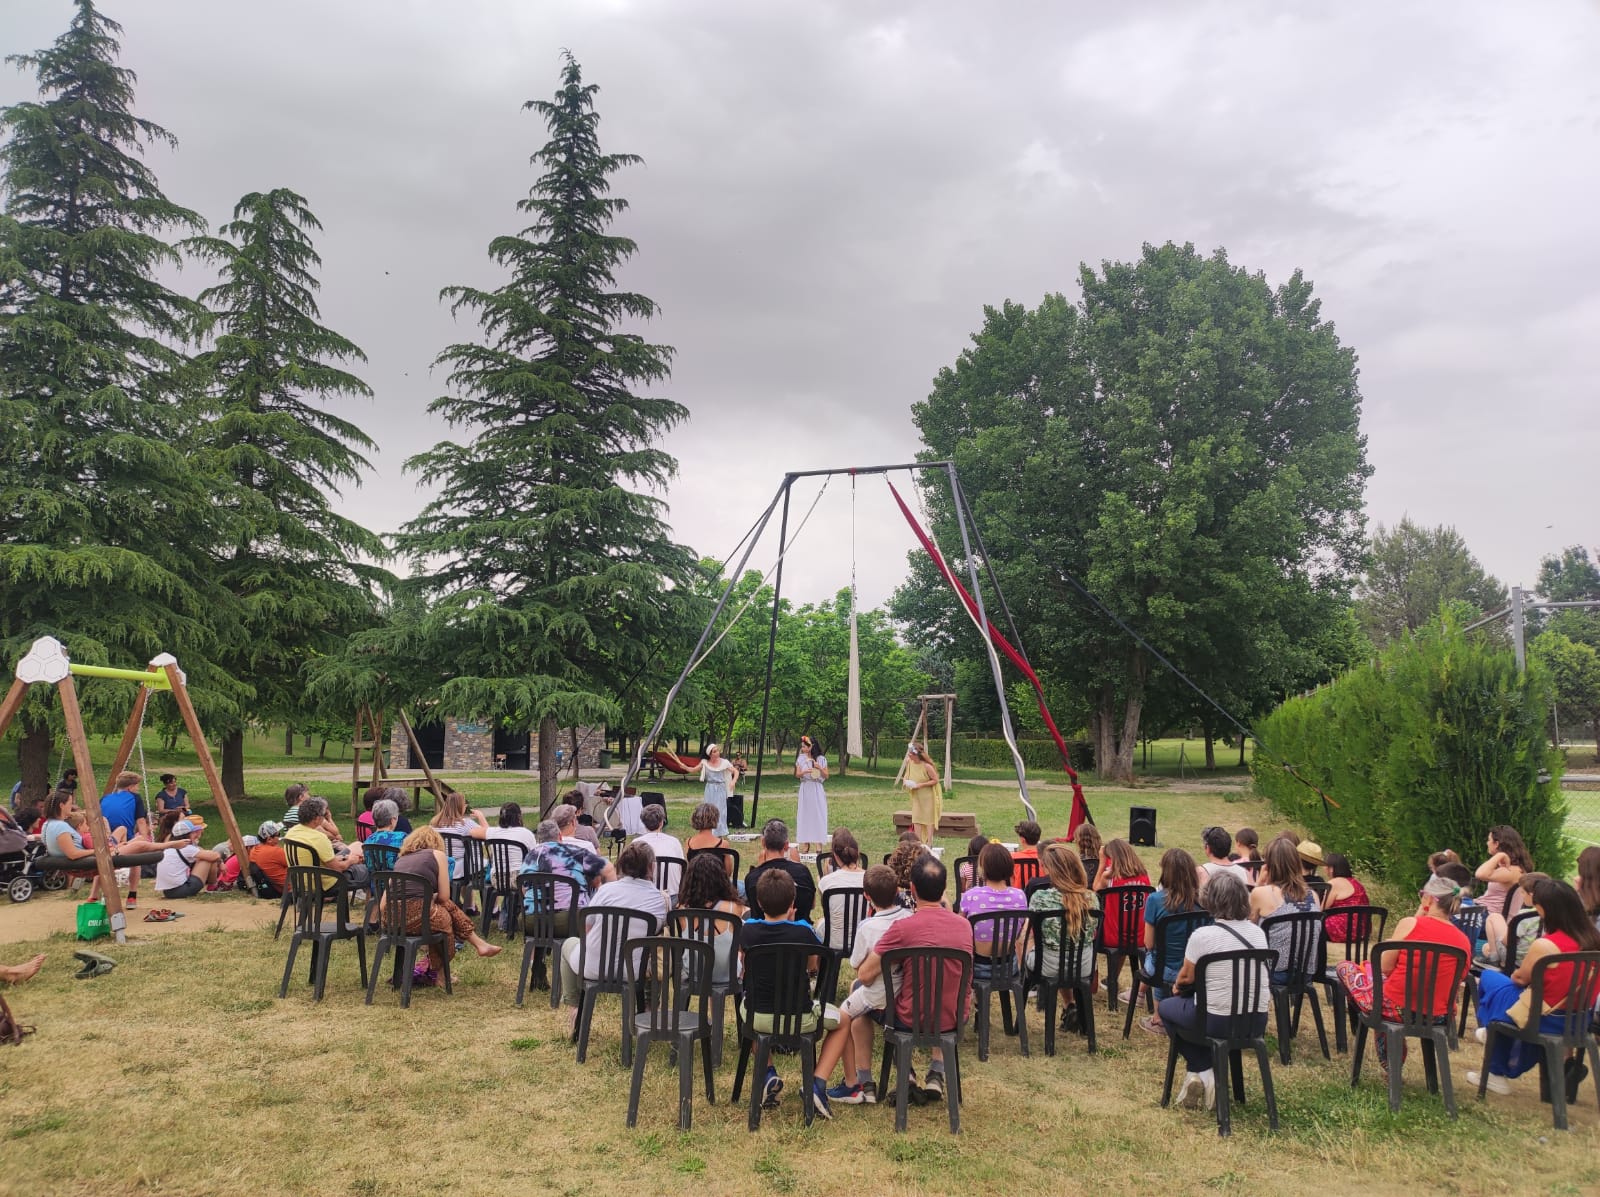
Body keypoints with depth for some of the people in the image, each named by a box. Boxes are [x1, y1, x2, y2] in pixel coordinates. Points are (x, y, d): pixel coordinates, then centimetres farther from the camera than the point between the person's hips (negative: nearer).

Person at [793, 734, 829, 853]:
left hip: (817, 790, -2)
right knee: (805, 815, 2)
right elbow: (797, 774, 1)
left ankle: (817, 844, 2)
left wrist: (819, 768, -18)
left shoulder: (821, 759, -3)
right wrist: (804, 772, -20)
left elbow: (826, 776, -1)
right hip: (805, 789, 2)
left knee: (818, 815, -2)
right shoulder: (801, 759, 3)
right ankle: (804, 844, 6)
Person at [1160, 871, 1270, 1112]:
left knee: (1167, 1007, 24)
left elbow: (1187, 977, -3)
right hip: (1256, 1023, 6)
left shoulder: (1202, 935, -17)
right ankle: (1208, 1073, 22)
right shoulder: (1258, 933, 2)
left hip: (1217, 1023, -6)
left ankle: (1203, 1072, 13)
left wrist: (1177, 986, 22)